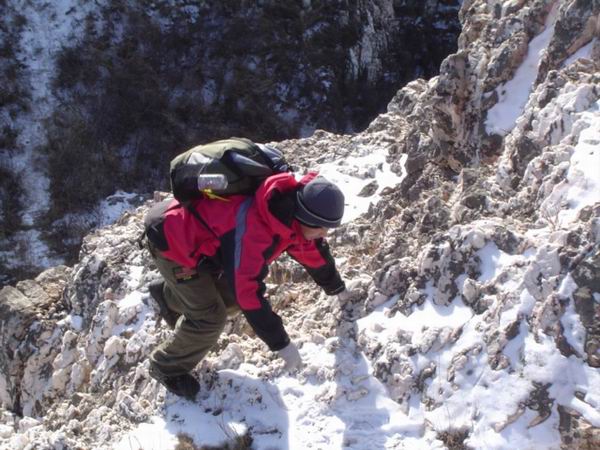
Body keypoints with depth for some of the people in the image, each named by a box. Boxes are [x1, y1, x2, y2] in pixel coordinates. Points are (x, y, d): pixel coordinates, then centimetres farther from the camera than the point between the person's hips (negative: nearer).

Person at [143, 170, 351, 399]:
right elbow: (249, 293, -38)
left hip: (200, 235, 8)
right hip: (171, 238, -8)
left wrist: (337, 287, 22)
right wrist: (281, 344, -32)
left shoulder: (290, 212, -11)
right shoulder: (252, 229, -39)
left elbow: (313, 252, 8)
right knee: (210, 317, -11)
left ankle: (169, 296, 32)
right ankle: (167, 368, 12)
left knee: (232, 297, 10)